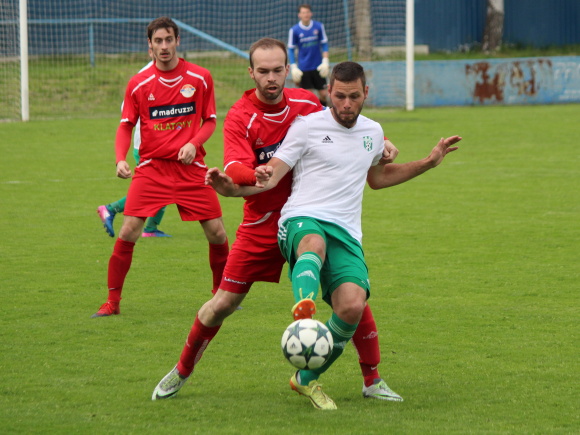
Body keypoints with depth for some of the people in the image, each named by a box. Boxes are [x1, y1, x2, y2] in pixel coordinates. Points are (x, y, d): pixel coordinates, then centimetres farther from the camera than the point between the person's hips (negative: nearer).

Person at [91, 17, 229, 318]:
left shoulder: (200, 78, 1)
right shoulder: (139, 84, 1)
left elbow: (210, 121, 7)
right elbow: (126, 126, 5)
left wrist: (194, 143, -12)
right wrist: (120, 159, -12)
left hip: (190, 167, 0)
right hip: (151, 167, 0)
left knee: (217, 233, -2)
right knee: (128, 232, -11)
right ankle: (112, 301, 1)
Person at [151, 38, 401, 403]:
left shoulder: (307, 103, 0)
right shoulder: (240, 117, -12)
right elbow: (235, 169, -27)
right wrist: (262, 174, -48)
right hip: (261, 226, -2)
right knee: (223, 304, 0)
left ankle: (373, 381, 7)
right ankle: (182, 372, 22)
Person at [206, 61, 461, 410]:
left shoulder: (373, 132, 21)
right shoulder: (307, 126, 4)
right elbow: (270, 175, 0)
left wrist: (429, 162, 37)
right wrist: (231, 188, -20)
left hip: (346, 233, 5)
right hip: (302, 222, -4)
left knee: (353, 307, -23)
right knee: (315, 244, -44)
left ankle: (307, 379, 0)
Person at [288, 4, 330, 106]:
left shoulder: (319, 26, -1)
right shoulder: (294, 30, -4)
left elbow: (324, 44, 6)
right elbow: (291, 49, 2)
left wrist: (325, 62, -3)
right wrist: (294, 68, -4)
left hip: (318, 67, 1)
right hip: (304, 69, -1)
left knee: (323, 94, 2)